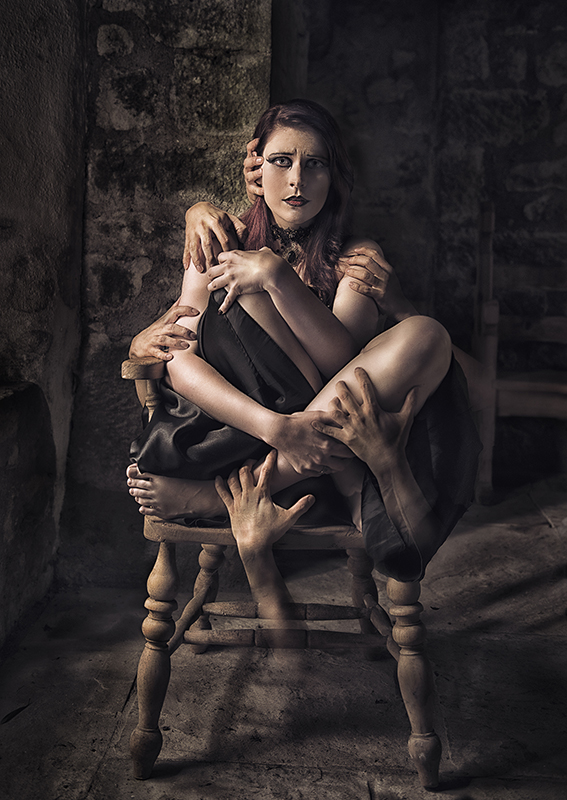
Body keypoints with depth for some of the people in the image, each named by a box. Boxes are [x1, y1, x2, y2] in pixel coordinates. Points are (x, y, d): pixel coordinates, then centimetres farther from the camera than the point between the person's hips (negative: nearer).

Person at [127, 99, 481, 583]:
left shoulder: (356, 258, 4)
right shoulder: (224, 242, 5)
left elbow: (343, 363, -14)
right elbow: (182, 357, -12)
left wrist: (276, 275, -24)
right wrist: (275, 427, -29)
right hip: (231, 420, 0)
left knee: (426, 335, -24)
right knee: (240, 295, -20)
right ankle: (356, 487, -22)